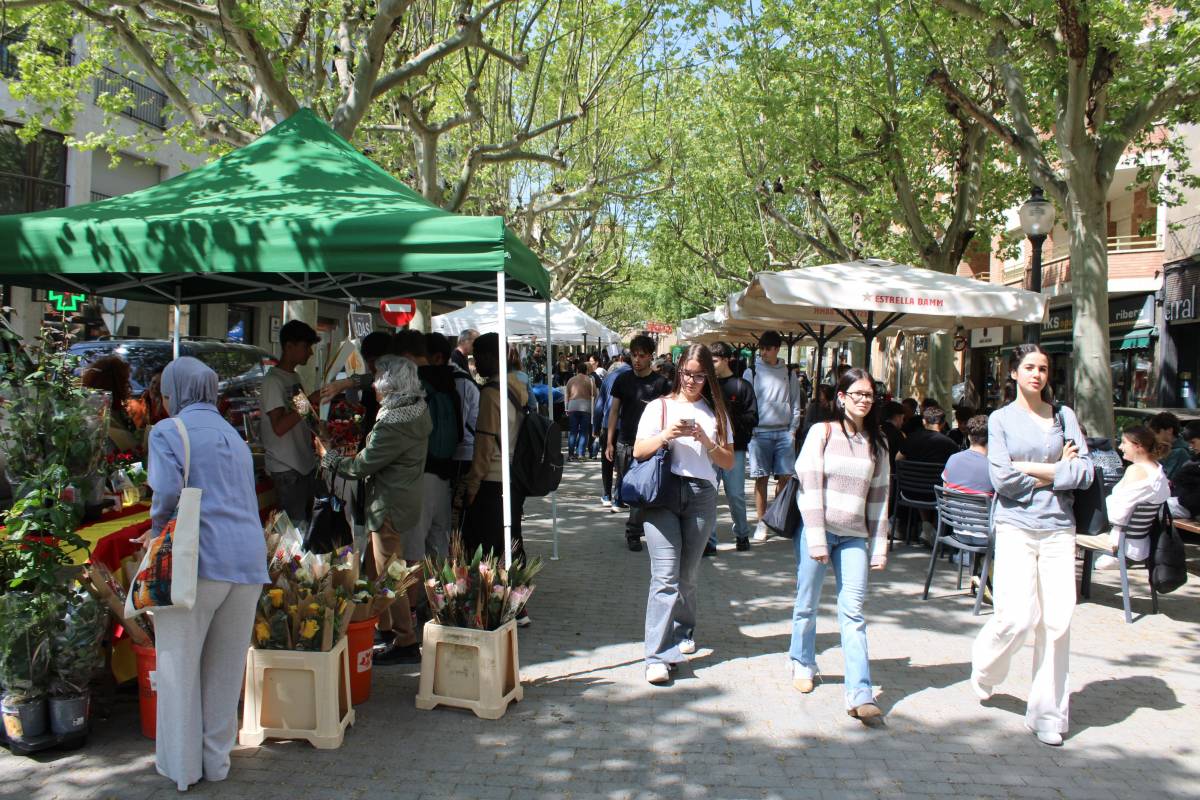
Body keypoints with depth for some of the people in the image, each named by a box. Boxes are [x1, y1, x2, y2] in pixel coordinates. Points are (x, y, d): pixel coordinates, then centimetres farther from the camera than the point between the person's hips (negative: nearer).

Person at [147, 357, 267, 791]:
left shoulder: (168, 432, -1)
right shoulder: (234, 438, 21)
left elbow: (168, 491, -17)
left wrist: (157, 528, 2)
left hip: (194, 560, -6)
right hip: (247, 561, 6)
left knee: (179, 662, 10)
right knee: (225, 665, 16)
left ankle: (182, 763, 19)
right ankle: (216, 758, 24)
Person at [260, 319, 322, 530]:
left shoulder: (294, 377, 14)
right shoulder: (272, 380, -14)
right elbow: (279, 427, -23)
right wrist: (310, 401, -23)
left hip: (305, 463, 9)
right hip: (286, 468, -8)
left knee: (306, 518, 12)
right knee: (296, 524, -6)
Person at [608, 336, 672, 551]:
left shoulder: (660, 383, -2)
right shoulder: (623, 379, 5)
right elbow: (614, 410, 8)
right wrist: (609, 442, 3)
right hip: (624, 443, 2)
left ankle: (633, 533, 4)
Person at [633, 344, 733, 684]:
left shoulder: (715, 413, 12)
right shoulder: (659, 407, 8)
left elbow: (728, 462, 9)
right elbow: (638, 452, 4)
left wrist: (705, 440, -8)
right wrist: (666, 435, -12)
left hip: (701, 496, 2)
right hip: (662, 493, -2)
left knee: (687, 575, 10)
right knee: (665, 576, -10)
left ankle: (682, 632, 33)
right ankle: (658, 656, -10)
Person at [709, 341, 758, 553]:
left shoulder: (742, 386, 1)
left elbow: (752, 418, -3)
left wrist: (730, 420, -14)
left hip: (734, 449, -2)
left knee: (736, 495, 5)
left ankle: (742, 533, 27)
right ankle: (709, 541, 6)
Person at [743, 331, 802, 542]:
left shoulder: (788, 374, 10)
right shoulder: (752, 373, 3)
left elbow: (795, 404, 13)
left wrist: (792, 430, 4)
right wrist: (749, 430, -5)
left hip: (784, 432, 2)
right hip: (760, 432, -2)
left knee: (785, 477, 0)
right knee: (762, 478, -1)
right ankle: (762, 522, 6)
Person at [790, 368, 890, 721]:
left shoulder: (877, 442, 9)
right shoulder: (823, 432, -2)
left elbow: (879, 495, 11)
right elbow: (810, 487, -7)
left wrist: (879, 545, 7)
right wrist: (817, 538, -12)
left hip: (854, 535, 2)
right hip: (817, 529, -2)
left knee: (853, 612, -4)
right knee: (808, 603, 9)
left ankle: (860, 694, -7)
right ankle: (803, 664, 32)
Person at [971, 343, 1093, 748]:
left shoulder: (1065, 416, 10)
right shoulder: (1001, 418, 4)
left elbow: (1084, 473, -2)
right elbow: (1002, 478, -9)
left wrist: (1031, 469, -8)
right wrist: (1058, 470, -3)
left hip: (1059, 528, 2)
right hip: (1016, 526, -2)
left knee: (1057, 622, -1)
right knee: (1017, 617, -10)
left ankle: (1047, 713, 13)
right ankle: (984, 672, 21)